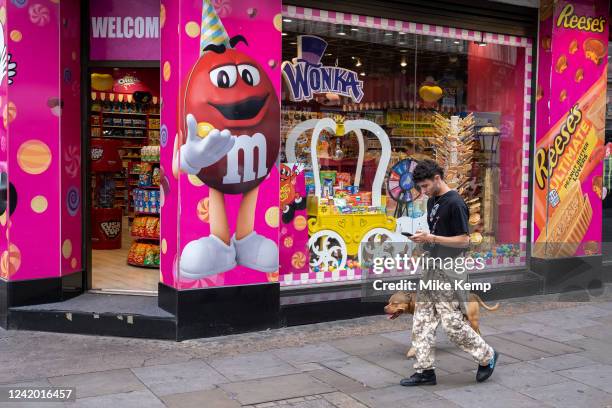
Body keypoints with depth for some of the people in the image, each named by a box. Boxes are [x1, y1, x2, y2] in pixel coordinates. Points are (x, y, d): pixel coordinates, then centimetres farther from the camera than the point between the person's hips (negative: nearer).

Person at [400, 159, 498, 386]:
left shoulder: (455, 203, -16)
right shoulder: (432, 201, 12)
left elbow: (463, 240, -18)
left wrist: (431, 238, -23)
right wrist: (422, 239, 7)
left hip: (449, 273, -9)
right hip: (432, 268, 9)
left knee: (452, 323, -3)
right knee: (422, 320, 7)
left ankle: (487, 356, 18)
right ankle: (425, 370, 15)